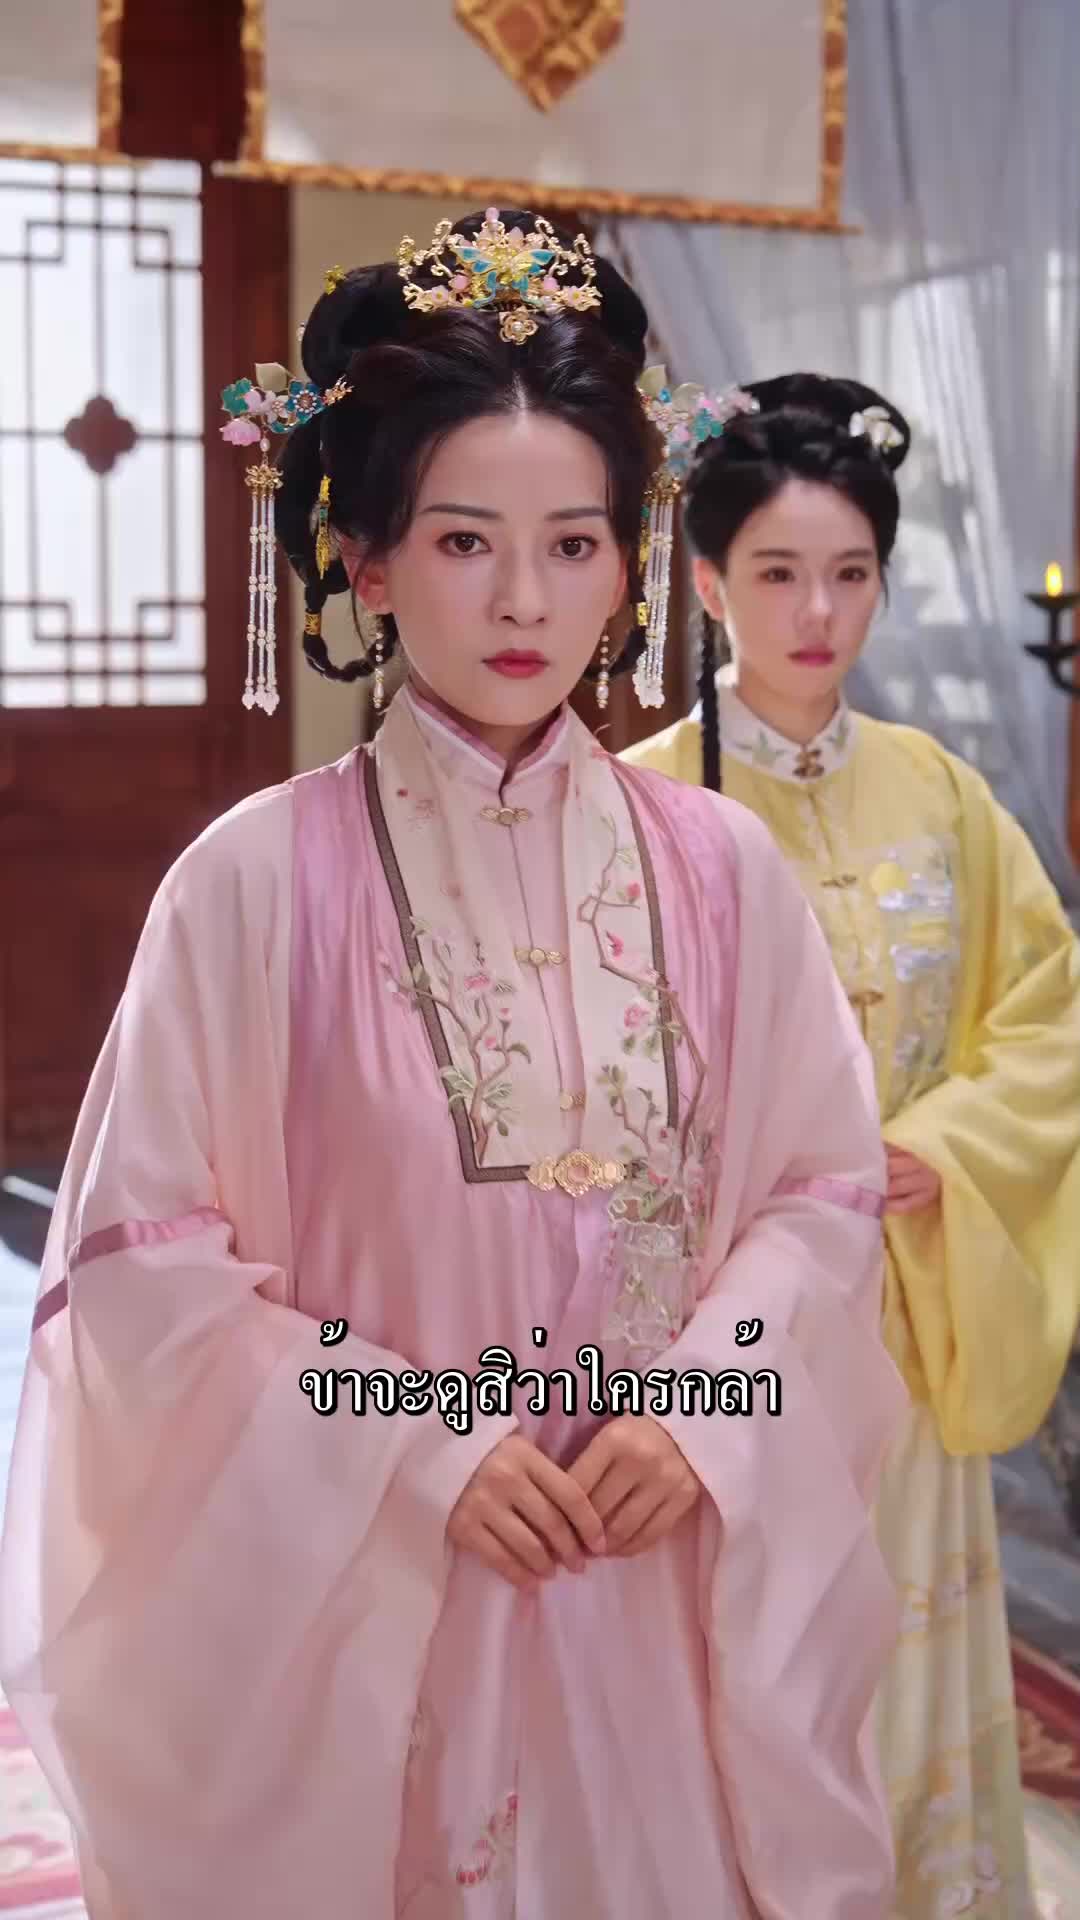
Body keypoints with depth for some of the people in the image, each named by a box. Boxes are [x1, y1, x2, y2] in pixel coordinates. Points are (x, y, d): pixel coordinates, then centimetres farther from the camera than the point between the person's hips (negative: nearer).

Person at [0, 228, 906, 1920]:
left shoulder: (718, 870, -2)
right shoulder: (258, 880, -10)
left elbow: (825, 1189, 4)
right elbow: (144, 1256, -9)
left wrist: (699, 1412, -11)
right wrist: (418, 1452, -14)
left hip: (670, 1590, 3)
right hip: (366, 1593, -2)